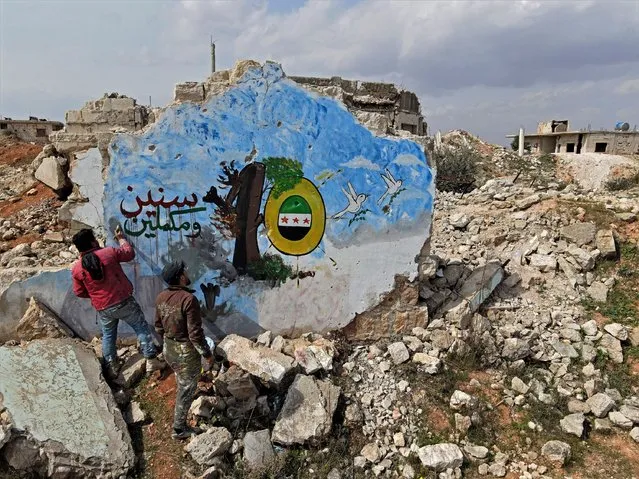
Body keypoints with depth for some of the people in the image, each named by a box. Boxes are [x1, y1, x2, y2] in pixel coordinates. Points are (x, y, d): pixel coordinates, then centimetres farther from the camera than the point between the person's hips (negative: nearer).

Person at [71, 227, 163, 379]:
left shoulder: (76, 269, -4)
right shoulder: (109, 252, -12)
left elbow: (79, 292, 6)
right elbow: (130, 253, 5)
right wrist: (121, 238, 19)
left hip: (103, 309, 3)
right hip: (124, 301, -3)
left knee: (108, 336, 22)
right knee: (142, 328, 10)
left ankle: (111, 367, 29)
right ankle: (151, 361, 11)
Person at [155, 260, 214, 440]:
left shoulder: (161, 297, -6)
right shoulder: (189, 299, -29)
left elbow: (159, 327, 6)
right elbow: (195, 334, -26)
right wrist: (207, 354, -13)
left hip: (169, 349, 8)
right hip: (186, 352, -8)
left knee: (182, 382, 34)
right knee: (186, 389, 12)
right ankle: (179, 428, 25)